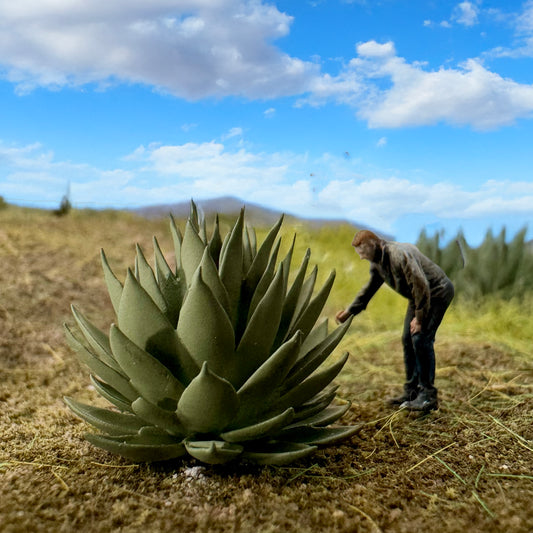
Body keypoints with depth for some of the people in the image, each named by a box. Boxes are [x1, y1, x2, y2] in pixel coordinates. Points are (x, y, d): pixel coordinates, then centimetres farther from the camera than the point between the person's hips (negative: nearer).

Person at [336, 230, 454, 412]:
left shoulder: (400, 255, -31)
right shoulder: (377, 262, 1)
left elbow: (422, 286, -30)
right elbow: (369, 288, 15)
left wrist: (419, 318, -23)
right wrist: (349, 311, 12)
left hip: (437, 292, -10)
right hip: (418, 296, 10)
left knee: (421, 338, -17)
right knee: (408, 340, 7)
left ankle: (428, 395, -9)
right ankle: (411, 392, 15)